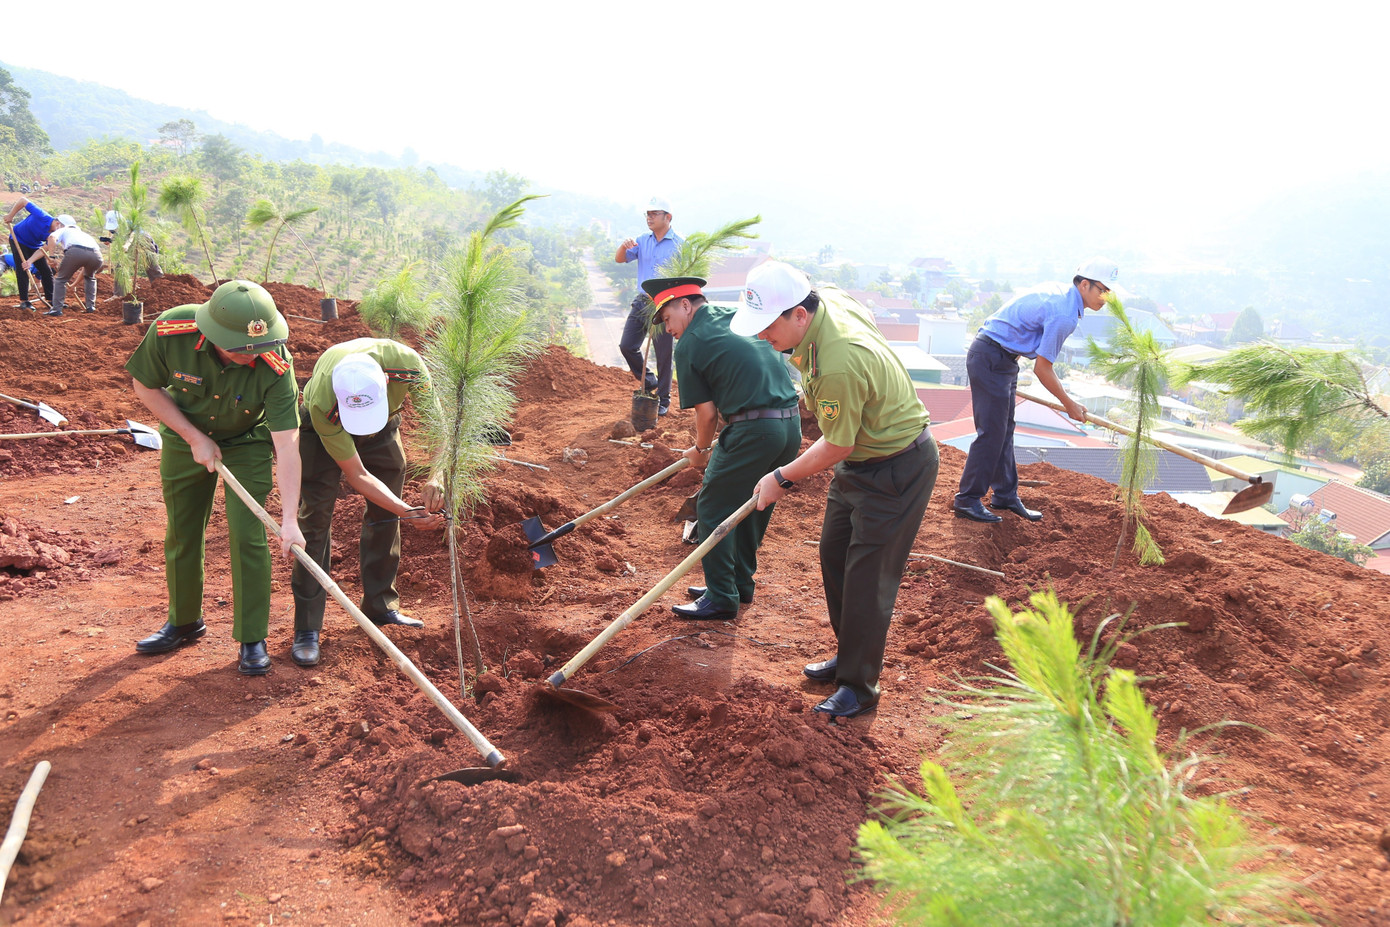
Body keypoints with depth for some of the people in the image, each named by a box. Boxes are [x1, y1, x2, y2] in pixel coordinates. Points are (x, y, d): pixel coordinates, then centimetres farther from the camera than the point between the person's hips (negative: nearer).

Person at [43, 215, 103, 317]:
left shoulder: (63, 230, 31)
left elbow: (52, 237, 3)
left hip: (76, 251, -5)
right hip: (96, 254, 5)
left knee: (61, 279, 15)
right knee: (90, 277, 35)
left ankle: (57, 308, 6)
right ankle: (90, 306, 27)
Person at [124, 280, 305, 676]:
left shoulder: (275, 365, -35)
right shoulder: (170, 331, -30)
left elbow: (287, 444, -36)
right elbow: (145, 387, -11)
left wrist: (290, 518, -40)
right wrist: (194, 438, -17)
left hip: (248, 443, -2)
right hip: (186, 438, 3)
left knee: (247, 535, -10)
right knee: (181, 532, 12)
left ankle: (252, 640, 5)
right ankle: (184, 622, 34)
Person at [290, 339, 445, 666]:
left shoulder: (406, 363, -39)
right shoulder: (322, 406, -41)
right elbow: (356, 474, -31)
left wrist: (435, 478, -41)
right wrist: (406, 511, -39)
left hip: (384, 431, 4)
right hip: (322, 430, -3)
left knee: (385, 516, 5)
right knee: (316, 520, -9)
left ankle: (380, 605, 22)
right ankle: (307, 629, -3)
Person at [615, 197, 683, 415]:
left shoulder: (680, 244, -5)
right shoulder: (642, 241, 10)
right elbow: (619, 259, 4)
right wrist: (624, 246, -18)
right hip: (642, 301, 5)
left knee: (663, 354, 1)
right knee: (627, 345, 2)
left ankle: (663, 400, 13)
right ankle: (648, 381, 23)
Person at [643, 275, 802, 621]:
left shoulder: (689, 345, -3)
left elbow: (707, 411, -3)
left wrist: (701, 450, 16)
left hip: (753, 430, -8)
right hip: (792, 424, 8)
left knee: (713, 510, 5)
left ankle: (721, 599, 8)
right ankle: (740, 583, 32)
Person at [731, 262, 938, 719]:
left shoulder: (838, 364, -36)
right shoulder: (829, 299, -8)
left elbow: (836, 447, -24)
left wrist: (781, 479, -9)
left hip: (897, 468, -10)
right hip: (862, 455, 10)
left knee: (867, 575, -4)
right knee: (834, 556, 15)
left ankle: (859, 686, 10)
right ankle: (849, 655, 32)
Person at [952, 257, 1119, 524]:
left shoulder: (1059, 294, 10)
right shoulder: (1065, 315, -20)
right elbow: (1042, 369, -16)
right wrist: (1069, 404, -4)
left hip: (1003, 359, 11)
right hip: (991, 359, -11)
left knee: (1004, 431, 13)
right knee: (991, 433, -7)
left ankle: (1005, 496, 21)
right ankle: (966, 500, 1)